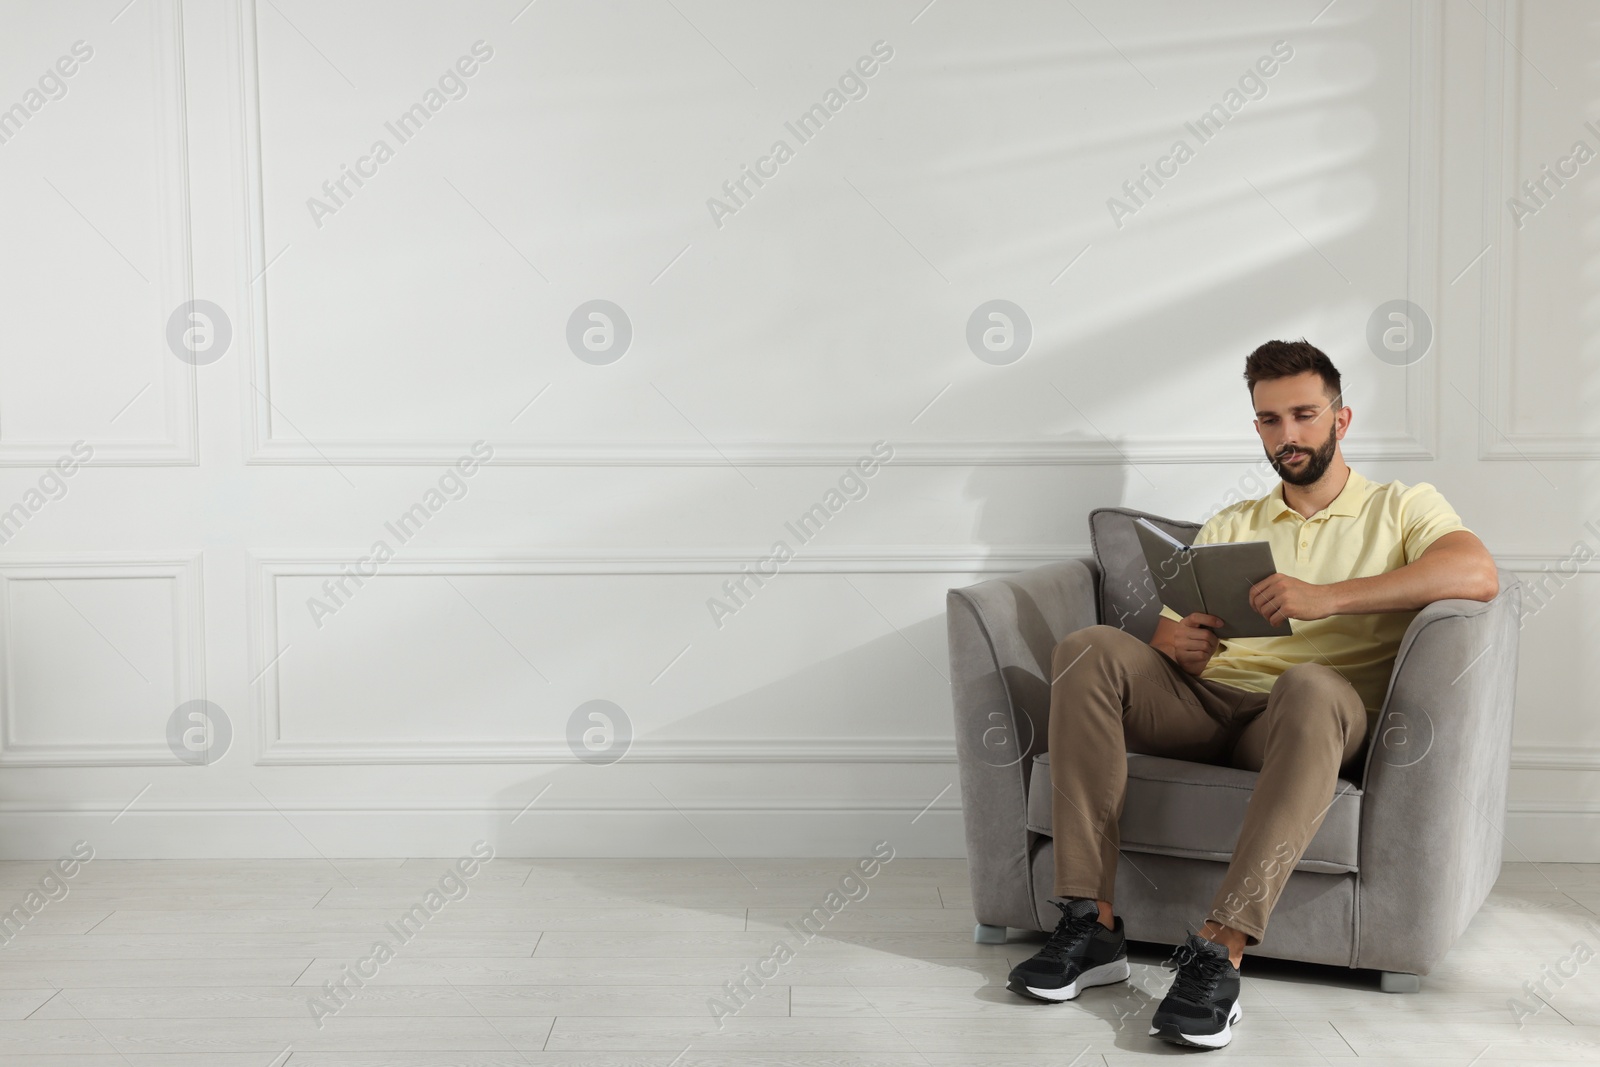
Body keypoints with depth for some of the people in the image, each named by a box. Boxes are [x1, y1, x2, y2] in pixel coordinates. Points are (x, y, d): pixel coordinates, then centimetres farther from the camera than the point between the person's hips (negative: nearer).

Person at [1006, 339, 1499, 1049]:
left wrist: (1327, 598, -20)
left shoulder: (1402, 507, 13)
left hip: (1312, 719, -4)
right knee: (1090, 650, -23)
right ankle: (1090, 924, -29)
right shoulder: (1228, 528, 28)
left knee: (1311, 685, -40)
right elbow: (1170, 625, 19)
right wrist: (1179, 643, -9)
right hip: (1206, 702, 4)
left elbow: (1477, 573, -9)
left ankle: (1220, 950, -43)